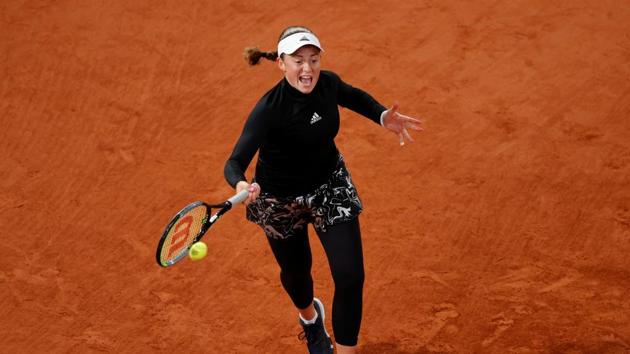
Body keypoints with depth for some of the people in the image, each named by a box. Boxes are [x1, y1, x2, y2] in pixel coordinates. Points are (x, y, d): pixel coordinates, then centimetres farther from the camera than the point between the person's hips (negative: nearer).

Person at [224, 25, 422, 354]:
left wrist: (383, 117, -9)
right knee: (296, 271, 22)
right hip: (281, 200, -3)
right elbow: (234, 163, -40)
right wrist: (241, 185, -62)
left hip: (330, 185, 3)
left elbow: (355, 97, 8)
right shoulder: (268, 110, -33)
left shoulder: (328, 83, -17)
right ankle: (310, 316, 59)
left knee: (350, 277, -7)